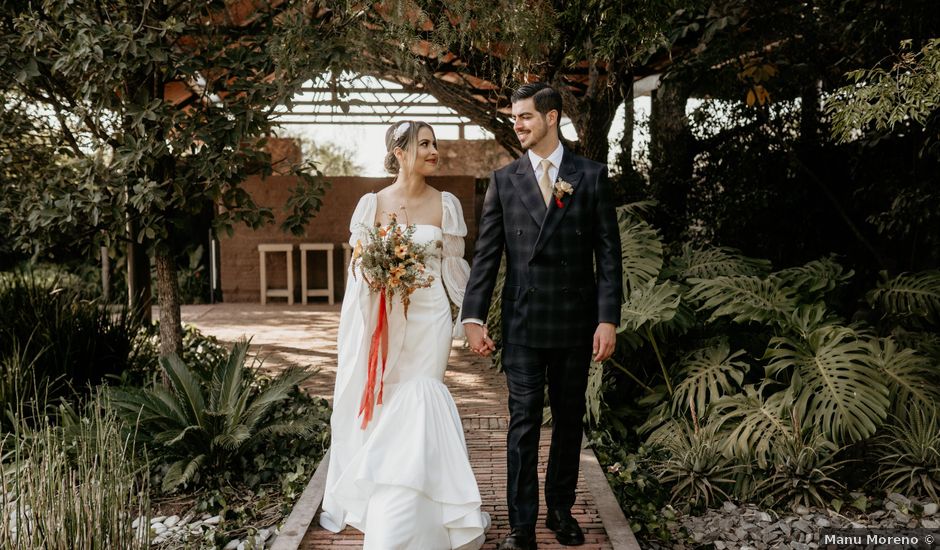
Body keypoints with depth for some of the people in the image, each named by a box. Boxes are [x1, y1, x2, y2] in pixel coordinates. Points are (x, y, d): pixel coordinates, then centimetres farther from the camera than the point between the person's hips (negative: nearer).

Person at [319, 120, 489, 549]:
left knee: (415, 406, 0)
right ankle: (354, 499, 28)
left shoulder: (446, 204, 2)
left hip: (428, 319, -1)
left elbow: (454, 267, 5)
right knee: (371, 403, 8)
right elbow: (357, 265, 8)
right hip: (381, 319, 1)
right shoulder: (372, 203, 3)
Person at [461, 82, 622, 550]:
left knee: (569, 420, 13)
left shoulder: (591, 176, 2)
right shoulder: (504, 180, 4)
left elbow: (608, 252, -1)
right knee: (523, 423, 3)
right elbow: (486, 253, 3)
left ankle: (561, 510, 31)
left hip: (575, 321, 1)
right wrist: (473, 316, -4)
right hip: (522, 323, 0)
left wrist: (608, 319, -8)